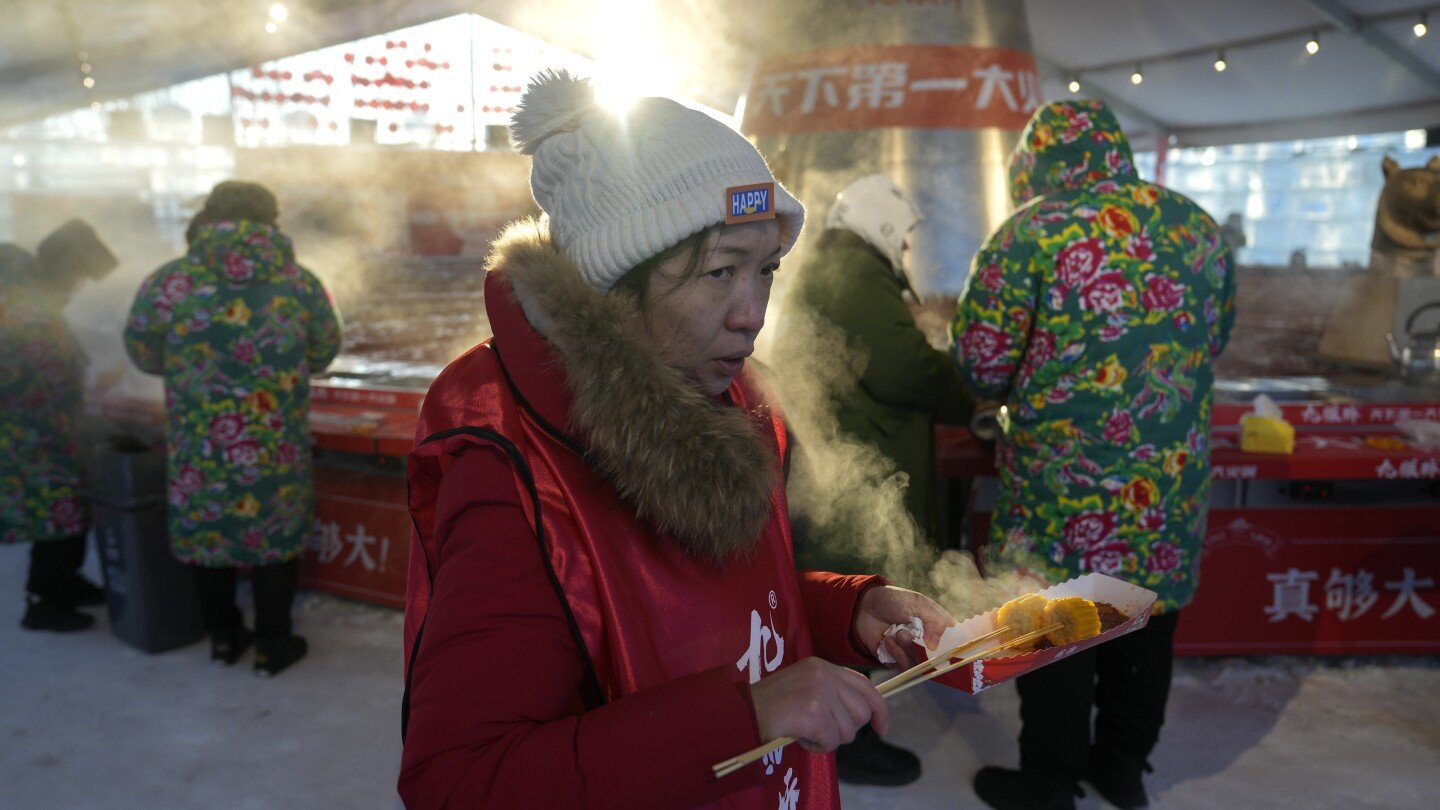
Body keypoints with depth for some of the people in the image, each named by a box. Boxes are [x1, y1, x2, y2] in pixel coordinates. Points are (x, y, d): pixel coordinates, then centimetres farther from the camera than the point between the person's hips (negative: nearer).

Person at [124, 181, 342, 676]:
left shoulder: (169, 283, -8)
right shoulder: (300, 283, -5)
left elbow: (143, 354, 4)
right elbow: (323, 353, 6)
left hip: (199, 445, 1)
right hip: (276, 448, 0)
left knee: (205, 529, 17)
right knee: (275, 532, 12)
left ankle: (223, 637, 31)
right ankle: (272, 645, 22)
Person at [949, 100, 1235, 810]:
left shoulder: (1034, 230, -12)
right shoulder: (1199, 227, 6)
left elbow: (981, 361, -12)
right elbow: (1215, 338, 16)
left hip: (1066, 482, -6)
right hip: (1174, 478, 6)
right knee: (1146, 624, 20)